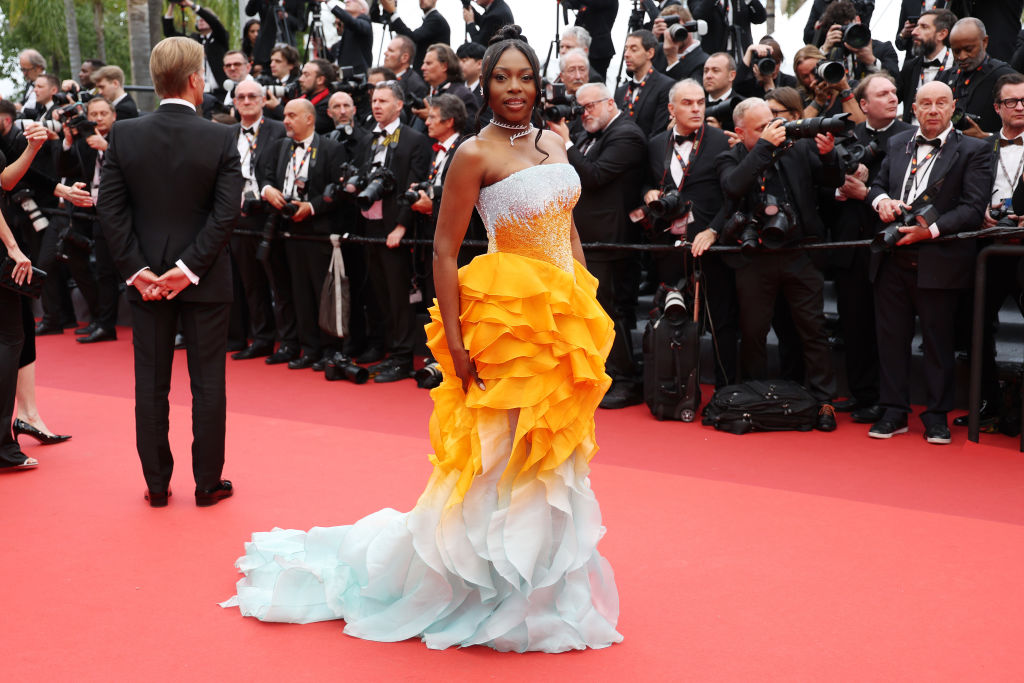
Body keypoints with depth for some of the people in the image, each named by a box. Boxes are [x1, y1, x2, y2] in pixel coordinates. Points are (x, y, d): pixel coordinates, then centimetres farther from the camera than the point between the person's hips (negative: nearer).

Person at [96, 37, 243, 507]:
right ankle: (208, 483, 15)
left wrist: (136, 269, -4)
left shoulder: (124, 135, -4)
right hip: (206, 280, -2)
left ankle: (156, 484, 18)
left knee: (151, 383, 10)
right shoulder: (221, 139, -10)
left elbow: (110, 208, -6)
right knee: (208, 382, 8)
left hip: (145, 279, 2)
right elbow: (226, 213, -15)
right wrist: (189, 268, -11)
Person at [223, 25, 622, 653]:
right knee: (504, 450, 1)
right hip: (510, 314, -7)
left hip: (567, 309, 7)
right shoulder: (475, 155, -10)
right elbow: (444, 251, -12)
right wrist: (453, 342, -16)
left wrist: (585, 304, 12)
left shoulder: (553, 143, 10)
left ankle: (547, 574, 29)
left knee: (555, 448, 14)